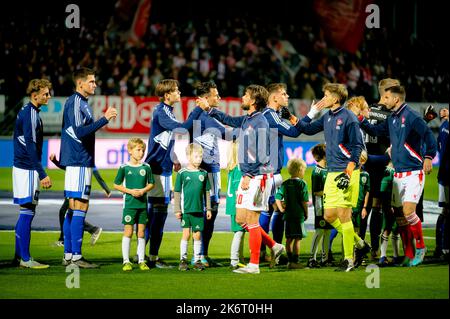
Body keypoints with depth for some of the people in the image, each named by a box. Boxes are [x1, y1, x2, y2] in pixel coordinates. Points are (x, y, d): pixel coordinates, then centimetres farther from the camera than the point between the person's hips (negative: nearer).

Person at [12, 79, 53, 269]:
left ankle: (19, 257, 16)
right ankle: (25, 258, -7)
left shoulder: (26, 111, 16)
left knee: (26, 214, 12)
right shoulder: (30, 114, -14)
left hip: (23, 167, 10)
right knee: (27, 213, -8)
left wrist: (39, 173, 24)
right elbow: (30, 146, -21)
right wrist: (42, 174, -23)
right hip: (27, 169, -10)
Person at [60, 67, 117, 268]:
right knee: (80, 208, -9)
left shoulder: (80, 102, 18)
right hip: (79, 163, -10)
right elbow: (79, 131, -22)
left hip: (77, 162, 10)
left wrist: (103, 121, 18)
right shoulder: (75, 102, -12)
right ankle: (76, 256, -9)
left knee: (73, 210, 10)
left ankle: (68, 255, 12)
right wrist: (104, 119, -21)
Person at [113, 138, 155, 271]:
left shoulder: (146, 167, 4)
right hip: (129, 203, -3)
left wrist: (143, 190, -9)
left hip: (143, 204, 3)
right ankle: (126, 261, 3)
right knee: (128, 231, -3)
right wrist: (130, 191, -11)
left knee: (141, 232, 6)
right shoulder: (124, 167, -3)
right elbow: (116, 185, 1)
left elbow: (151, 184, 11)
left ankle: (141, 261, 12)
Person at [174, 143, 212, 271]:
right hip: (186, 209, -3)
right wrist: (177, 209, -3)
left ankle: (197, 260, 13)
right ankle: (183, 260, 6)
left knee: (197, 235, 6)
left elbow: (206, 192, 13)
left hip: (199, 209, 3)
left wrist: (208, 209, 11)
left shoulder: (203, 173, 6)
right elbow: (177, 192, 1)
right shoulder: (182, 173, -2)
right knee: (186, 233, -2)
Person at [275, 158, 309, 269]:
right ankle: (295, 261, -6)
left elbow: (277, 198, 2)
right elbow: (304, 201, -10)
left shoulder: (284, 184, 8)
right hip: (299, 214, -6)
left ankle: (290, 261, 16)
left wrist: (282, 209, 8)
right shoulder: (302, 184, -8)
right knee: (297, 239, -4)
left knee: (289, 238, 11)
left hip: (287, 215, 6)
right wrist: (306, 213, 0)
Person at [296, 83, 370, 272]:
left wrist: (348, 174, -19)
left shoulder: (348, 118, -10)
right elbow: (309, 129, 28)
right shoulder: (327, 118, 13)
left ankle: (349, 259, 2)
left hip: (346, 173, -8)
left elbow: (357, 147, -12)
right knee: (329, 216, 8)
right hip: (332, 173, 8)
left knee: (343, 215, -7)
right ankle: (360, 245, 22)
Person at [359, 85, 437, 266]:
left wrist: (429, 157, -29)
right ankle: (409, 255, 14)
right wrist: (361, 120, 13)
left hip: (413, 173, -8)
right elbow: (376, 131, 25)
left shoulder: (411, 117, -12)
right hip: (398, 174, 8)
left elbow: (428, 135, -19)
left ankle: (420, 247, 2)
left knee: (408, 212, -16)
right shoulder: (391, 119, 12)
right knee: (400, 216, 6)